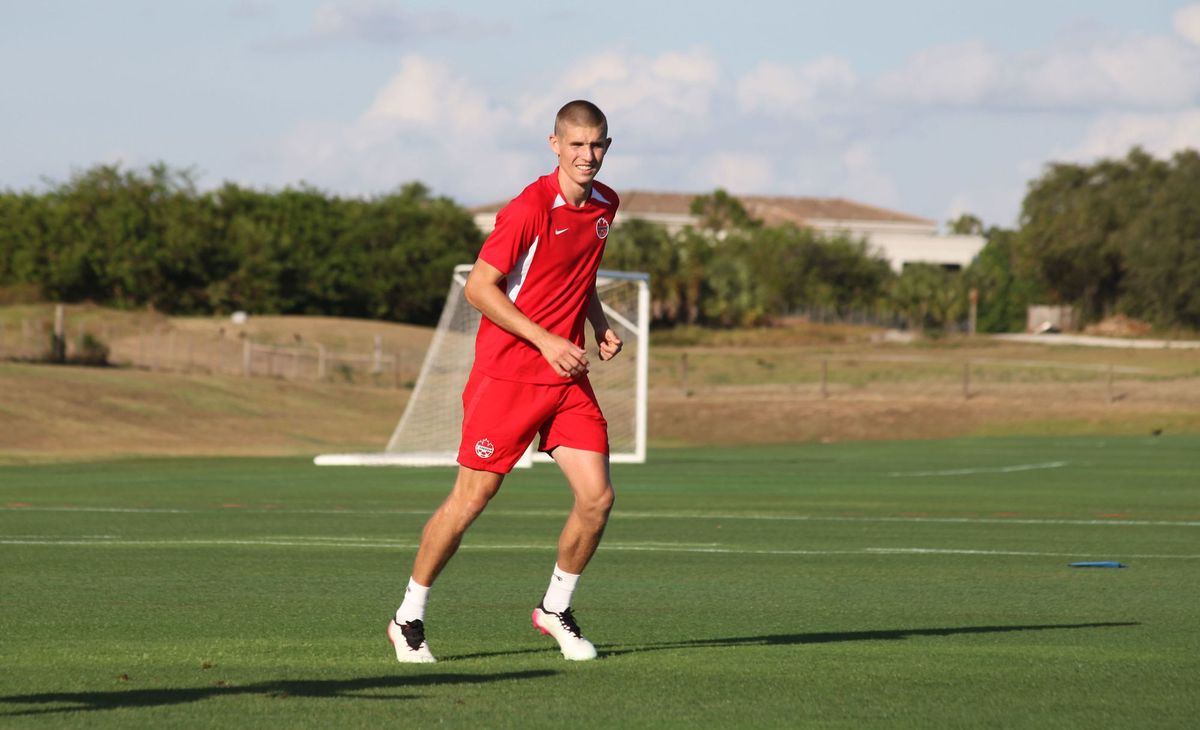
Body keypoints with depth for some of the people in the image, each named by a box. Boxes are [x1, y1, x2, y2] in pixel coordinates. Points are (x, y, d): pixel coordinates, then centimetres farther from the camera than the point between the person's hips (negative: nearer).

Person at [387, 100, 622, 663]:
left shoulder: (605, 205, 8)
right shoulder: (530, 208, -16)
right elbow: (478, 287, -16)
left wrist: (600, 326, 7)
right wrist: (546, 342, -19)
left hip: (568, 374, 6)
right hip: (508, 373, -6)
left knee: (597, 497, -4)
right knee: (471, 499, -3)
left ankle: (555, 609, 17)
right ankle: (409, 618, 13)